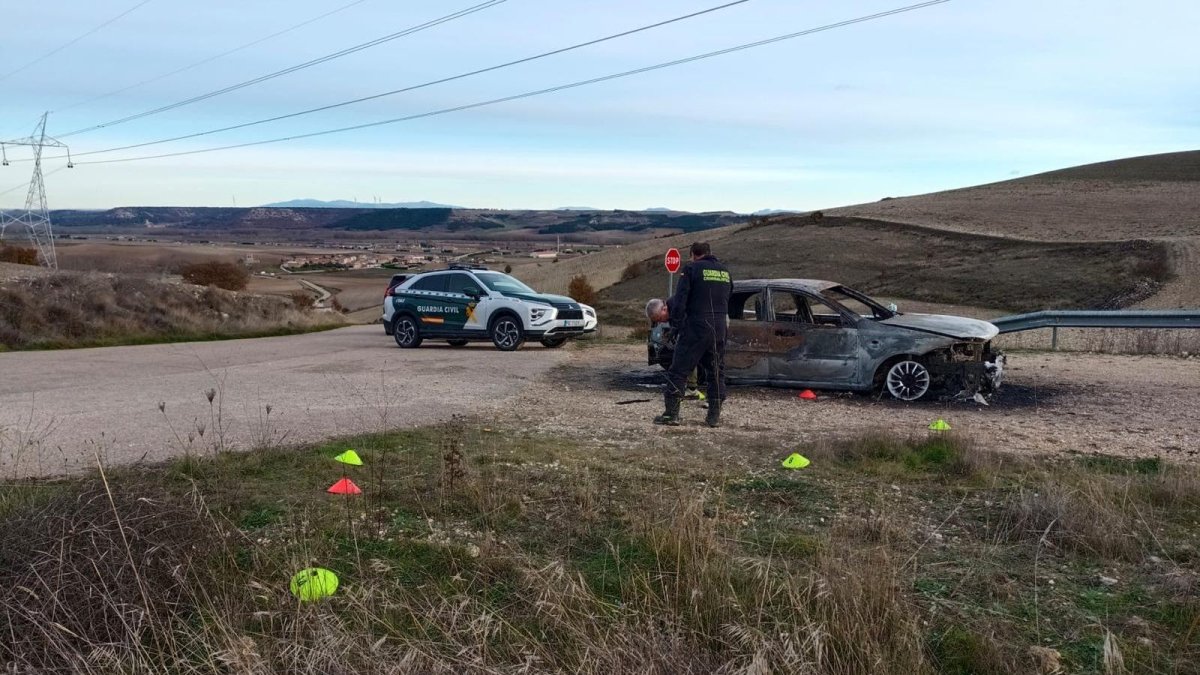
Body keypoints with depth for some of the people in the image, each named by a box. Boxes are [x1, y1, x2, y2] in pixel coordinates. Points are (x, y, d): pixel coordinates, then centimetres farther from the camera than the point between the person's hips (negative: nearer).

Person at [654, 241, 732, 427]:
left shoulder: (691, 269, -4)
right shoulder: (725, 271, 14)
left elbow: (680, 300, -10)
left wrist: (676, 327, -4)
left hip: (695, 328, -5)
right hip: (719, 328, 6)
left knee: (679, 370, 0)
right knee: (716, 372, 13)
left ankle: (671, 413, -2)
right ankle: (714, 416, 13)